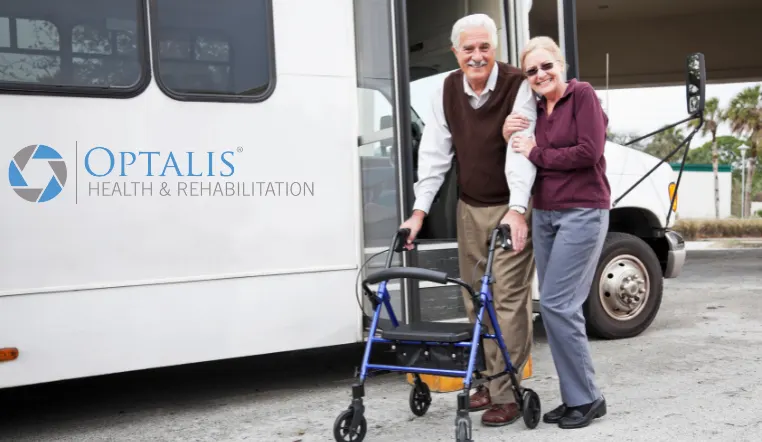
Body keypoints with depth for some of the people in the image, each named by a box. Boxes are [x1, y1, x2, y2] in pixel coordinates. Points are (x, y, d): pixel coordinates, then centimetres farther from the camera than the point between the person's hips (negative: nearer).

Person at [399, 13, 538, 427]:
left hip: (510, 208, -5)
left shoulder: (517, 86, -15)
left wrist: (516, 211, -35)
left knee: (509, 298, -7)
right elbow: (434, 153, -1)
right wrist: (420, 210, -8)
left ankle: (506, 392, 0)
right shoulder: (447, 90, 0)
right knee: (476, 299, 10)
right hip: (469, 208, 5)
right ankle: (490, 380, 24)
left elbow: (521, 152, -25)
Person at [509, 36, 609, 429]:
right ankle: (574, 398, 17)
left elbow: (589, 152, -16)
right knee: (553, 307, 7)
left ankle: (587, 398, 2)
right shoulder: (535, 109, 14)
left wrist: (536, 154, -8)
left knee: (557, 305, -12)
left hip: (582, 212, -7)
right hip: (543, 214, 8)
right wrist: (520, 146, -6)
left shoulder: (582, 94, -6)